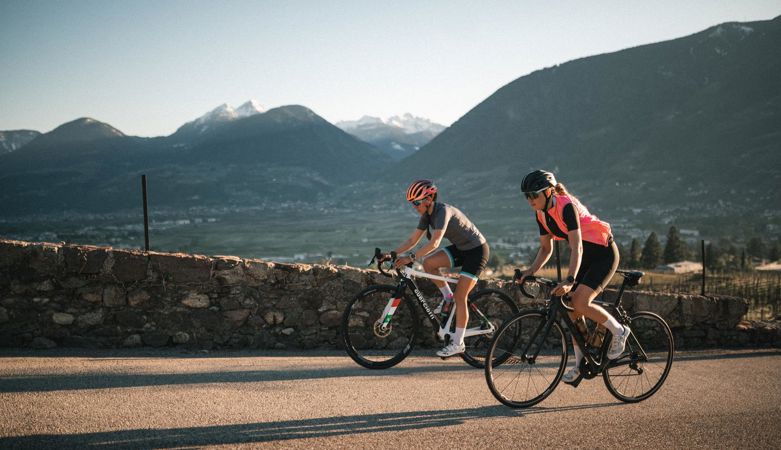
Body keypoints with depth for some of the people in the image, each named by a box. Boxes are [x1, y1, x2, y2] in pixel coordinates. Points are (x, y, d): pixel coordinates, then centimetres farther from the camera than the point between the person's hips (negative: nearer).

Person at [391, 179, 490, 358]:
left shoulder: (443, 211, -27)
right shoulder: (427, 215, -2)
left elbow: (434, 243, -37)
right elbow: (413, 239, 1)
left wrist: (410, 257, -42)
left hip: (476, 250, -8)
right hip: (461, 248, 8)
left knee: (460, 296, -11)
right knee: (428, 263, -12)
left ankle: (458, 343, -2)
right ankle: (447, 296, 9)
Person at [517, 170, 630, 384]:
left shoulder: (566, 206, -26)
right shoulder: (542, 214, -1)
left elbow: (577, 247, -33)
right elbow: (546, 248, 8)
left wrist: (569, 280, -41)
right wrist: (531, 271, -8)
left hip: (604, 253, -8)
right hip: (585, 256, 8)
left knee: (580, 303, -22)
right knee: (571, 309, 0)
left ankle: (619, 331, 0)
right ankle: (581, 363, 10)